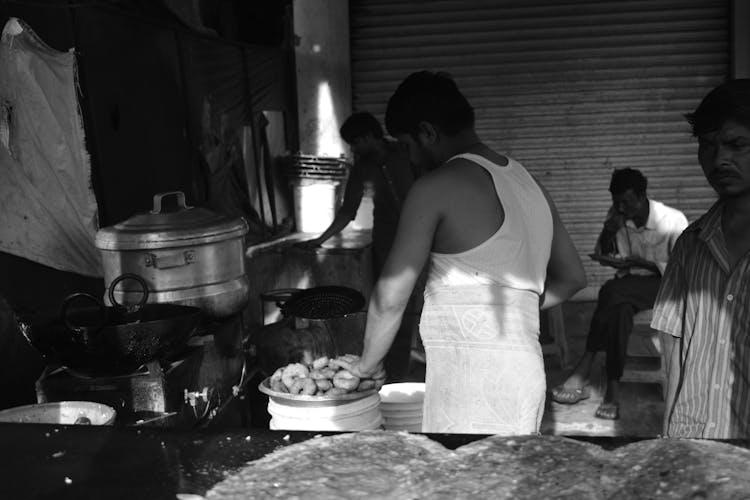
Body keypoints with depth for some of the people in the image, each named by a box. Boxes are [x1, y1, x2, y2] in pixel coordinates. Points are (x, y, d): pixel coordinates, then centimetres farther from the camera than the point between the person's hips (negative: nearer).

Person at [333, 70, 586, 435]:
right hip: (523, 367, 8)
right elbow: (572, 277, 22)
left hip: (470, 374, -8)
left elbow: (391, 298, -6)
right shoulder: (528, 182, 14)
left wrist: (365, 364, 9)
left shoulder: (436, 187, -8)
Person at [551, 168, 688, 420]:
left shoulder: (673, 220, -12)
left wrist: (641, 263, -22)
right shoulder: (616, 215, 1)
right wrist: (608, 232, -13)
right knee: (619, 308, -34)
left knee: (613, 291, -34)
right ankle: (613, 388, -37)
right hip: (628, 284, 4)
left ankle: (583, 371, -29)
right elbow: (601, 256, 9)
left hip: (663, 285, -4)